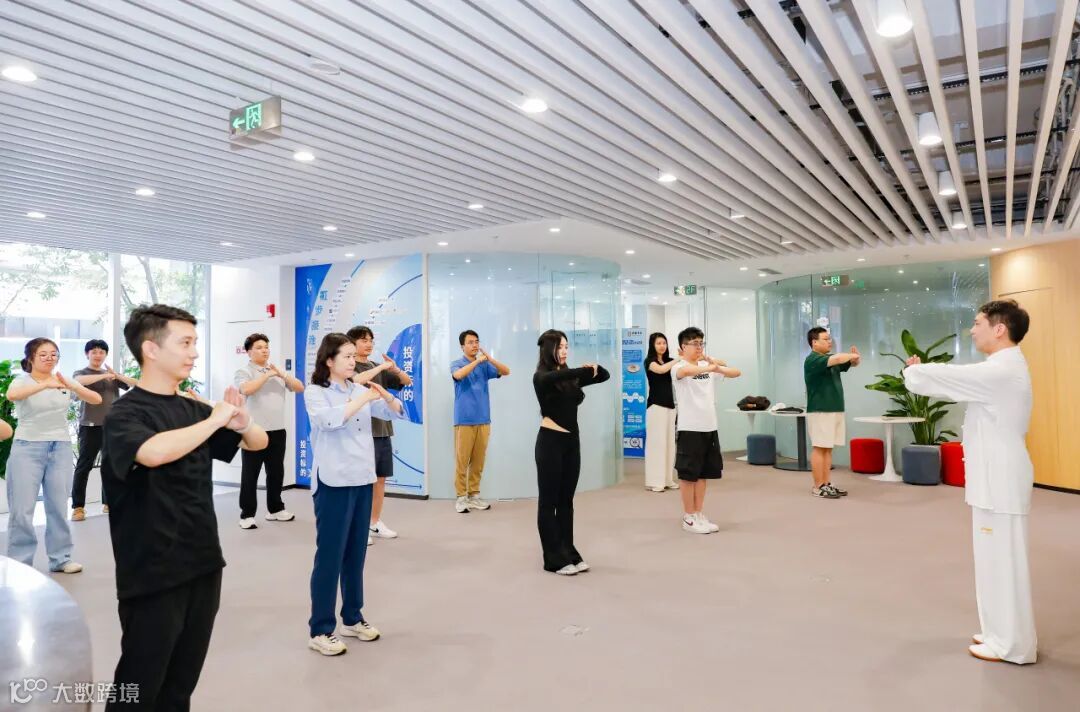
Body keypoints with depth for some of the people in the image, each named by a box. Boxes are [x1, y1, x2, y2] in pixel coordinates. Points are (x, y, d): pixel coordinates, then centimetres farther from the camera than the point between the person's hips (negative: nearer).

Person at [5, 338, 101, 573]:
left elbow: (96, 399, -5)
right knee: (22, 509, -1)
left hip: (61, 448, 3)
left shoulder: (66, 382, 6)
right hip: (28, 448, -3)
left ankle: (60, 558, 18)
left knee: (58, 507, 8)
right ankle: (19, 563, 12)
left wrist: (71, 385, -21)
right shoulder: (23, 380, -2)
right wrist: (45, 384, -39)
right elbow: (12, 395, -26)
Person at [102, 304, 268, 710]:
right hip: (153, 576, -6)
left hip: (204, 564, 6)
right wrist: (215, 419, -21)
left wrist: (242, 422, -9)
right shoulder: (125, 413, -13)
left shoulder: (192, 409, 7)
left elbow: (259, 442, 13)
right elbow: (155, 452, -36)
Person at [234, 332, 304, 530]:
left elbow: (300, 388, 6)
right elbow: (246, 390, -23)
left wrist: (282, 375, -7)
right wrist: (267, 375, -16)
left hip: (277, 431, 5)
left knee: (276, 472, 13)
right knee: (250, 474, 1)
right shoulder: (243, 371, -3)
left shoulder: (278, 371, 13)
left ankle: (275, 509, 25)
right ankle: (247, 514, 9)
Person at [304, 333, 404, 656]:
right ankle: (320, 630, 10)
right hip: (333, 483, -6)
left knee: (356, 554, 14)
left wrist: (383, 395, -12)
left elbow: (395, 412, 7)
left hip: (363, 480, 6)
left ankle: (352, 618, 27)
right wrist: (364, 399, -23)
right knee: (329, 556, 0)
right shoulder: (314, 393, -6)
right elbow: (330, 419, -24)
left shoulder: (360, 390, 10)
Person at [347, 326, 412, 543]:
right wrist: (381, 367, -22)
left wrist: (394, 369, -6)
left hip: (383, 430, 6)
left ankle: (375, 523, 21)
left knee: (380, 479, 11)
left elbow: (407, 381, 12)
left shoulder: (377, 368, 14)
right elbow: (356, 380, -27)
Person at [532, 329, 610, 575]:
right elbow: (553, 378, -32)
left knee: (566, 500, 13)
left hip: (572, 441, 6)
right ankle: (554, 559, 9)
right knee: (549, 500, 3)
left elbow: (604, 376, 14)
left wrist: (594, 366, -6)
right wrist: (584, 369, -27)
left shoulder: (571, 377, 9)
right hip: (550, 441, -6)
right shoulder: (541, 376, -8)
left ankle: (569, 554, 21)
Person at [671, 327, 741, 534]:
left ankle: (699, 515, 23)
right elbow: (686, 371, -34)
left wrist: (718, 367, -13)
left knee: (704, 473, 12)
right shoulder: (678, 367, -10)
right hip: (689, 429, -6)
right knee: (689, 474, 2)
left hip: (710, 427, 6)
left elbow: (736, 373, 5)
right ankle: (689, 518, 13)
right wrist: (710, 367, -46)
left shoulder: (707, 365, 9)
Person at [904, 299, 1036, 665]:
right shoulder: (1006, 368, 12)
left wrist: (913, 372, 2)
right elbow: (955, 381, 15)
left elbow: (943, 379, -18)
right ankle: (1007, 633, 30)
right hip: (997, 476, 10)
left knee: (1002, 559, 0)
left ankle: (1013, 644, 12)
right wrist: (923, 371, 2)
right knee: (999, 557, 18)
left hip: (1000, 479, -10)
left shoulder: (1000, 372, -22)